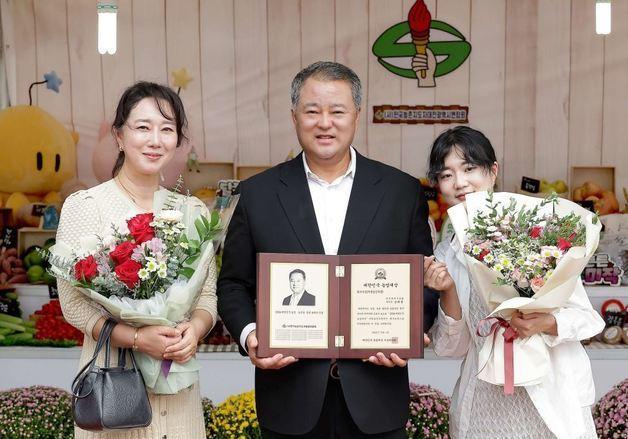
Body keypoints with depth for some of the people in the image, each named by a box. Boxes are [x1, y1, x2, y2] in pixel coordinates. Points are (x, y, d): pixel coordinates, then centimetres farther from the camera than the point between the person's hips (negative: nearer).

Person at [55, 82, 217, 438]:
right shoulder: (84, 206, -7)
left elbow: (208, 294, 6)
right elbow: (74, 304, -9)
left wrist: (194, 329, -14)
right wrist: (138, 338, -22)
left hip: (178, 379, 4)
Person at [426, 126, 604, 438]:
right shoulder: (446, 255, 2)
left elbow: (586, 316, -5)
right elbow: (451, 349, 1)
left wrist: (546, 323, -24)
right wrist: (448, 292, -14)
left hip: (549, 401, -3)